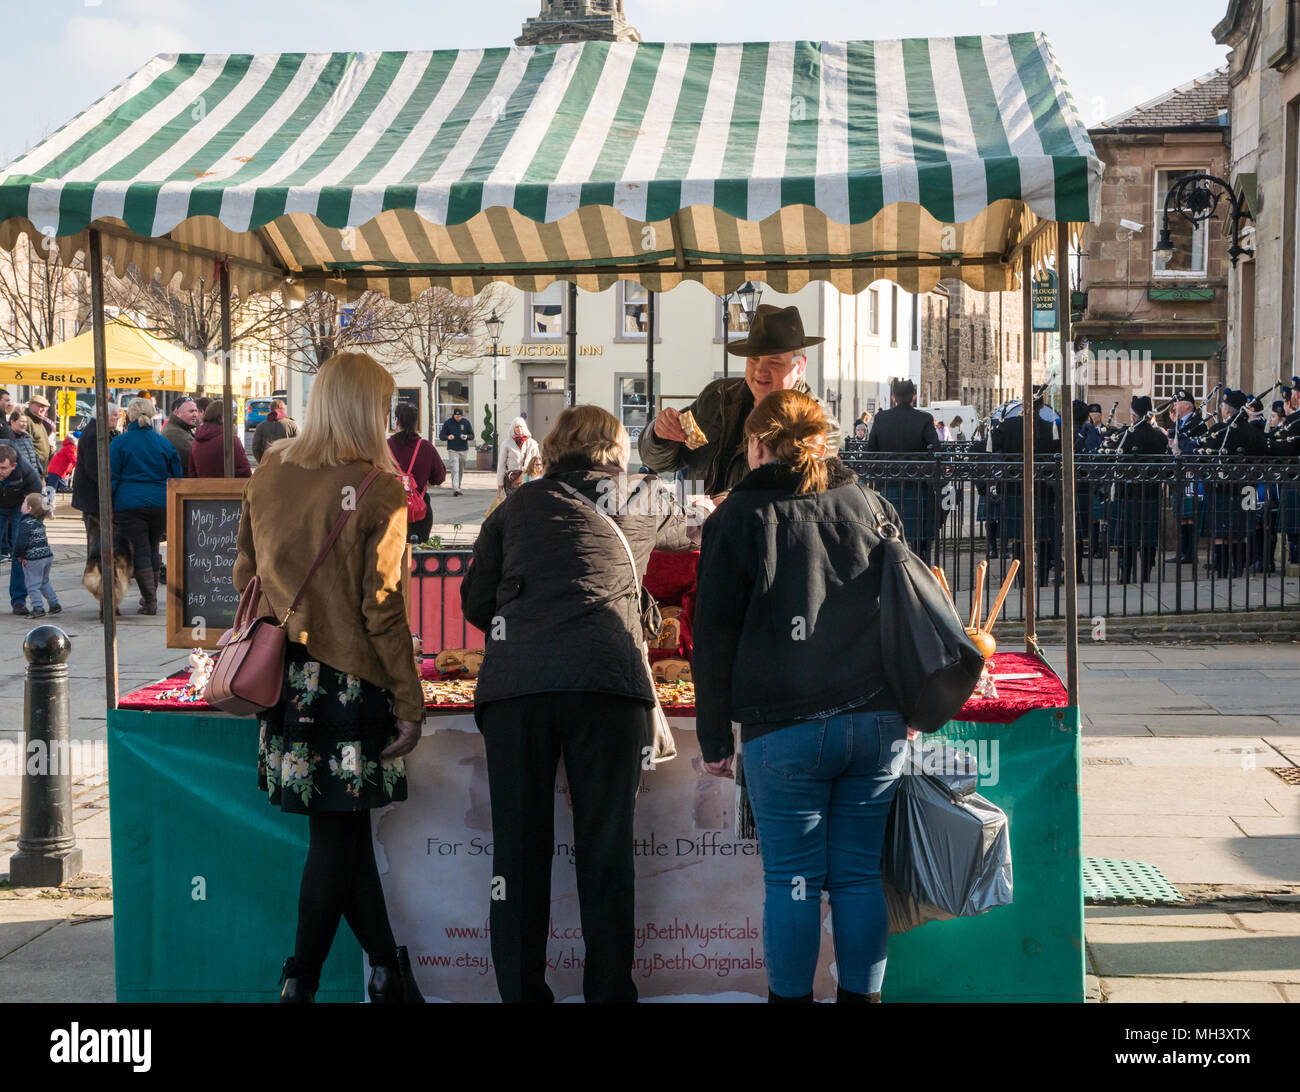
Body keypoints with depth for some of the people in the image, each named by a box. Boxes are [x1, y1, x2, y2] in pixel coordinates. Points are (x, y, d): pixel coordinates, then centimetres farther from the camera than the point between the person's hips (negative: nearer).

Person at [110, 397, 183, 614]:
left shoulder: (119, 442, -2)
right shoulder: (163, 442, 7)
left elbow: (112, 477, -3)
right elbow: (176, 477, 10)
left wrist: (109, 507, 4)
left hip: (129, 504, -3)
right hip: (160, 504, 3)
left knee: (141, 551, -2)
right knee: (153, 549, 16)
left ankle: (149, 602, -6)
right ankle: (151, 595, 24)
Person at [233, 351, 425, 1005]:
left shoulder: (267, 478, 4)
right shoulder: (377, 491, -12)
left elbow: (245, 577, 13)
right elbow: (382, 608, -13)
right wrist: (410, 702, -8)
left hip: (282, 676, 6)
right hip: (349, 679, -6)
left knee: (344, 827, 14)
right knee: (337, 836, 4)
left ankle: (386, 971, 23)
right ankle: (300, 983, 8)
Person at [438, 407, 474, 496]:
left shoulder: (466, 423, 4)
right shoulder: (447, 423, -1)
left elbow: (472, 435, 9)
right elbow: (441, 436, 3)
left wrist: (467, 437, -14)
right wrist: (448, 437, -19)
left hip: (463, 450, 3)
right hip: (452, 450, -3)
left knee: (461, 471, 11)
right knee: (455, 470, -15)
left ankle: (458, 488, 24)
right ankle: (455, 489, -22)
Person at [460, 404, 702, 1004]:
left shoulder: (517, 506, 23)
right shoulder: (639, 498, 21)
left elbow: (476, 601, 19)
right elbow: (691, 531, 41)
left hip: (512, 684, 1)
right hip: (606, 679, -1)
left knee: (518, 848, 6)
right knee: (606, 848, 4)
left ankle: (521, 992, 8)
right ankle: (610, 990, 4)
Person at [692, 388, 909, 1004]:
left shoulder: (738, 518, 1)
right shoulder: (870, 506, 12)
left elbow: (714, 636, 1)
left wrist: (714, 739, 6)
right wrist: (901, 710, 24)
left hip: (785, 730, -3)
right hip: (878, 723, 4)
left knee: (791, 880, 4)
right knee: (860, 876, 9)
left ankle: (791, 997, 9)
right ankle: (862, 995, 15)